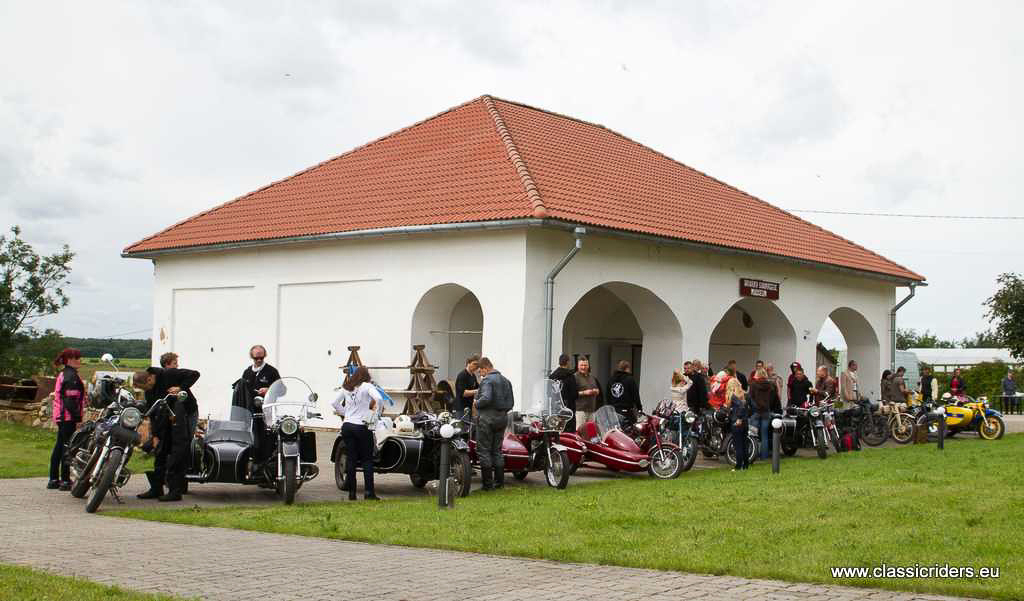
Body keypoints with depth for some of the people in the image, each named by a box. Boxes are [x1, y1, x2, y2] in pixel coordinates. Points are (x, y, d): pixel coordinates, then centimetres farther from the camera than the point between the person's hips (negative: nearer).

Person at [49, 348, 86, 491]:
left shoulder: (63, 374, 17)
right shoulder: (72, 376, -15)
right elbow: (71, 400, -20)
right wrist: (78, 418, -19)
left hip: (61, 417, 10)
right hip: (69, 417, -10)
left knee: (59, 447, 13)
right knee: (67, 447, -7)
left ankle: (54, 479, 17)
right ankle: (65, 480, -5)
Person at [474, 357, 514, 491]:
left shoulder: (487, 380, -12)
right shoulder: (505, 380, 14)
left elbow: (486, 398, -27)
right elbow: (511, 403, 13)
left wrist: (476, 403, -9)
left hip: (487, 418, -8)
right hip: (502, 418, 8)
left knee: (483, 451, -2)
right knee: (497, 450, 14)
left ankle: (488, 483, -4)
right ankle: (499, 481, 13)